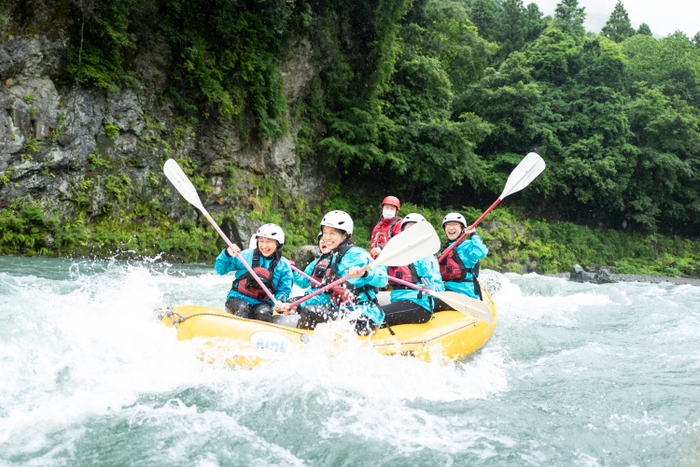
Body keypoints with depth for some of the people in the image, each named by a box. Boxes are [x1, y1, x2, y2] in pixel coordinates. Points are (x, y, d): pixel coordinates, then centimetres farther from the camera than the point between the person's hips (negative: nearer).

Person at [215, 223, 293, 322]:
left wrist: (279, 302, -17)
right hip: (238, 299, 0)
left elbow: (284, 290, 5)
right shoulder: (246, 255, 1)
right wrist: (227, 254, -14)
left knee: (263, 313, -32)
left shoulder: (283, 266, 3)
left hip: (262, 303, 0)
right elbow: (220, 269, 5)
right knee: (241, 309, -32)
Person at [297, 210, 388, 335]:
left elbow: (382, 279, -23)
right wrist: (300, 306, 7)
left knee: (309, 313, -20)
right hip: (344, 313, 9)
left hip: (364, 317, -9)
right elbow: (328, 294, 19)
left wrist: (364, 273, -43)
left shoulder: (355, 254, -10)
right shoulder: (334, 258, 17)